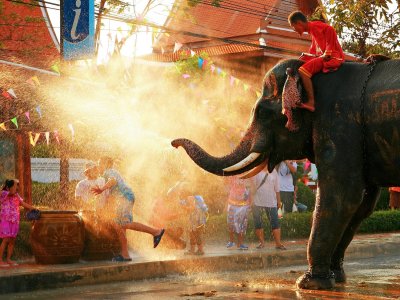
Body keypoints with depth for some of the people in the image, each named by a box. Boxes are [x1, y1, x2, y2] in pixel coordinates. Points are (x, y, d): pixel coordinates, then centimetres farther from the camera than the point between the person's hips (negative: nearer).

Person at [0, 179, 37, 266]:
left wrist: (34, 209, 4)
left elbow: (24, 204, 11)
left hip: (14, 221, 7)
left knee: (12, 240, 6)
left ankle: (8, 259, 14)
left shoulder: (16, 196, 13)